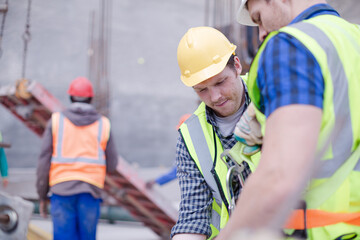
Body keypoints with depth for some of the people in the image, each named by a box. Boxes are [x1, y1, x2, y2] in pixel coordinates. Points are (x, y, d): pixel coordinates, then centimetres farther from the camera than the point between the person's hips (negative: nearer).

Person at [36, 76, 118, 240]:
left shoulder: (56, 121, 4)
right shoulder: (103, 125, 6)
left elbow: (44, 161, 1)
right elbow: (111, 165, 8)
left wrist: (42, 196, 8)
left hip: (62, 190, 0)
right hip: (90, 192, 1)